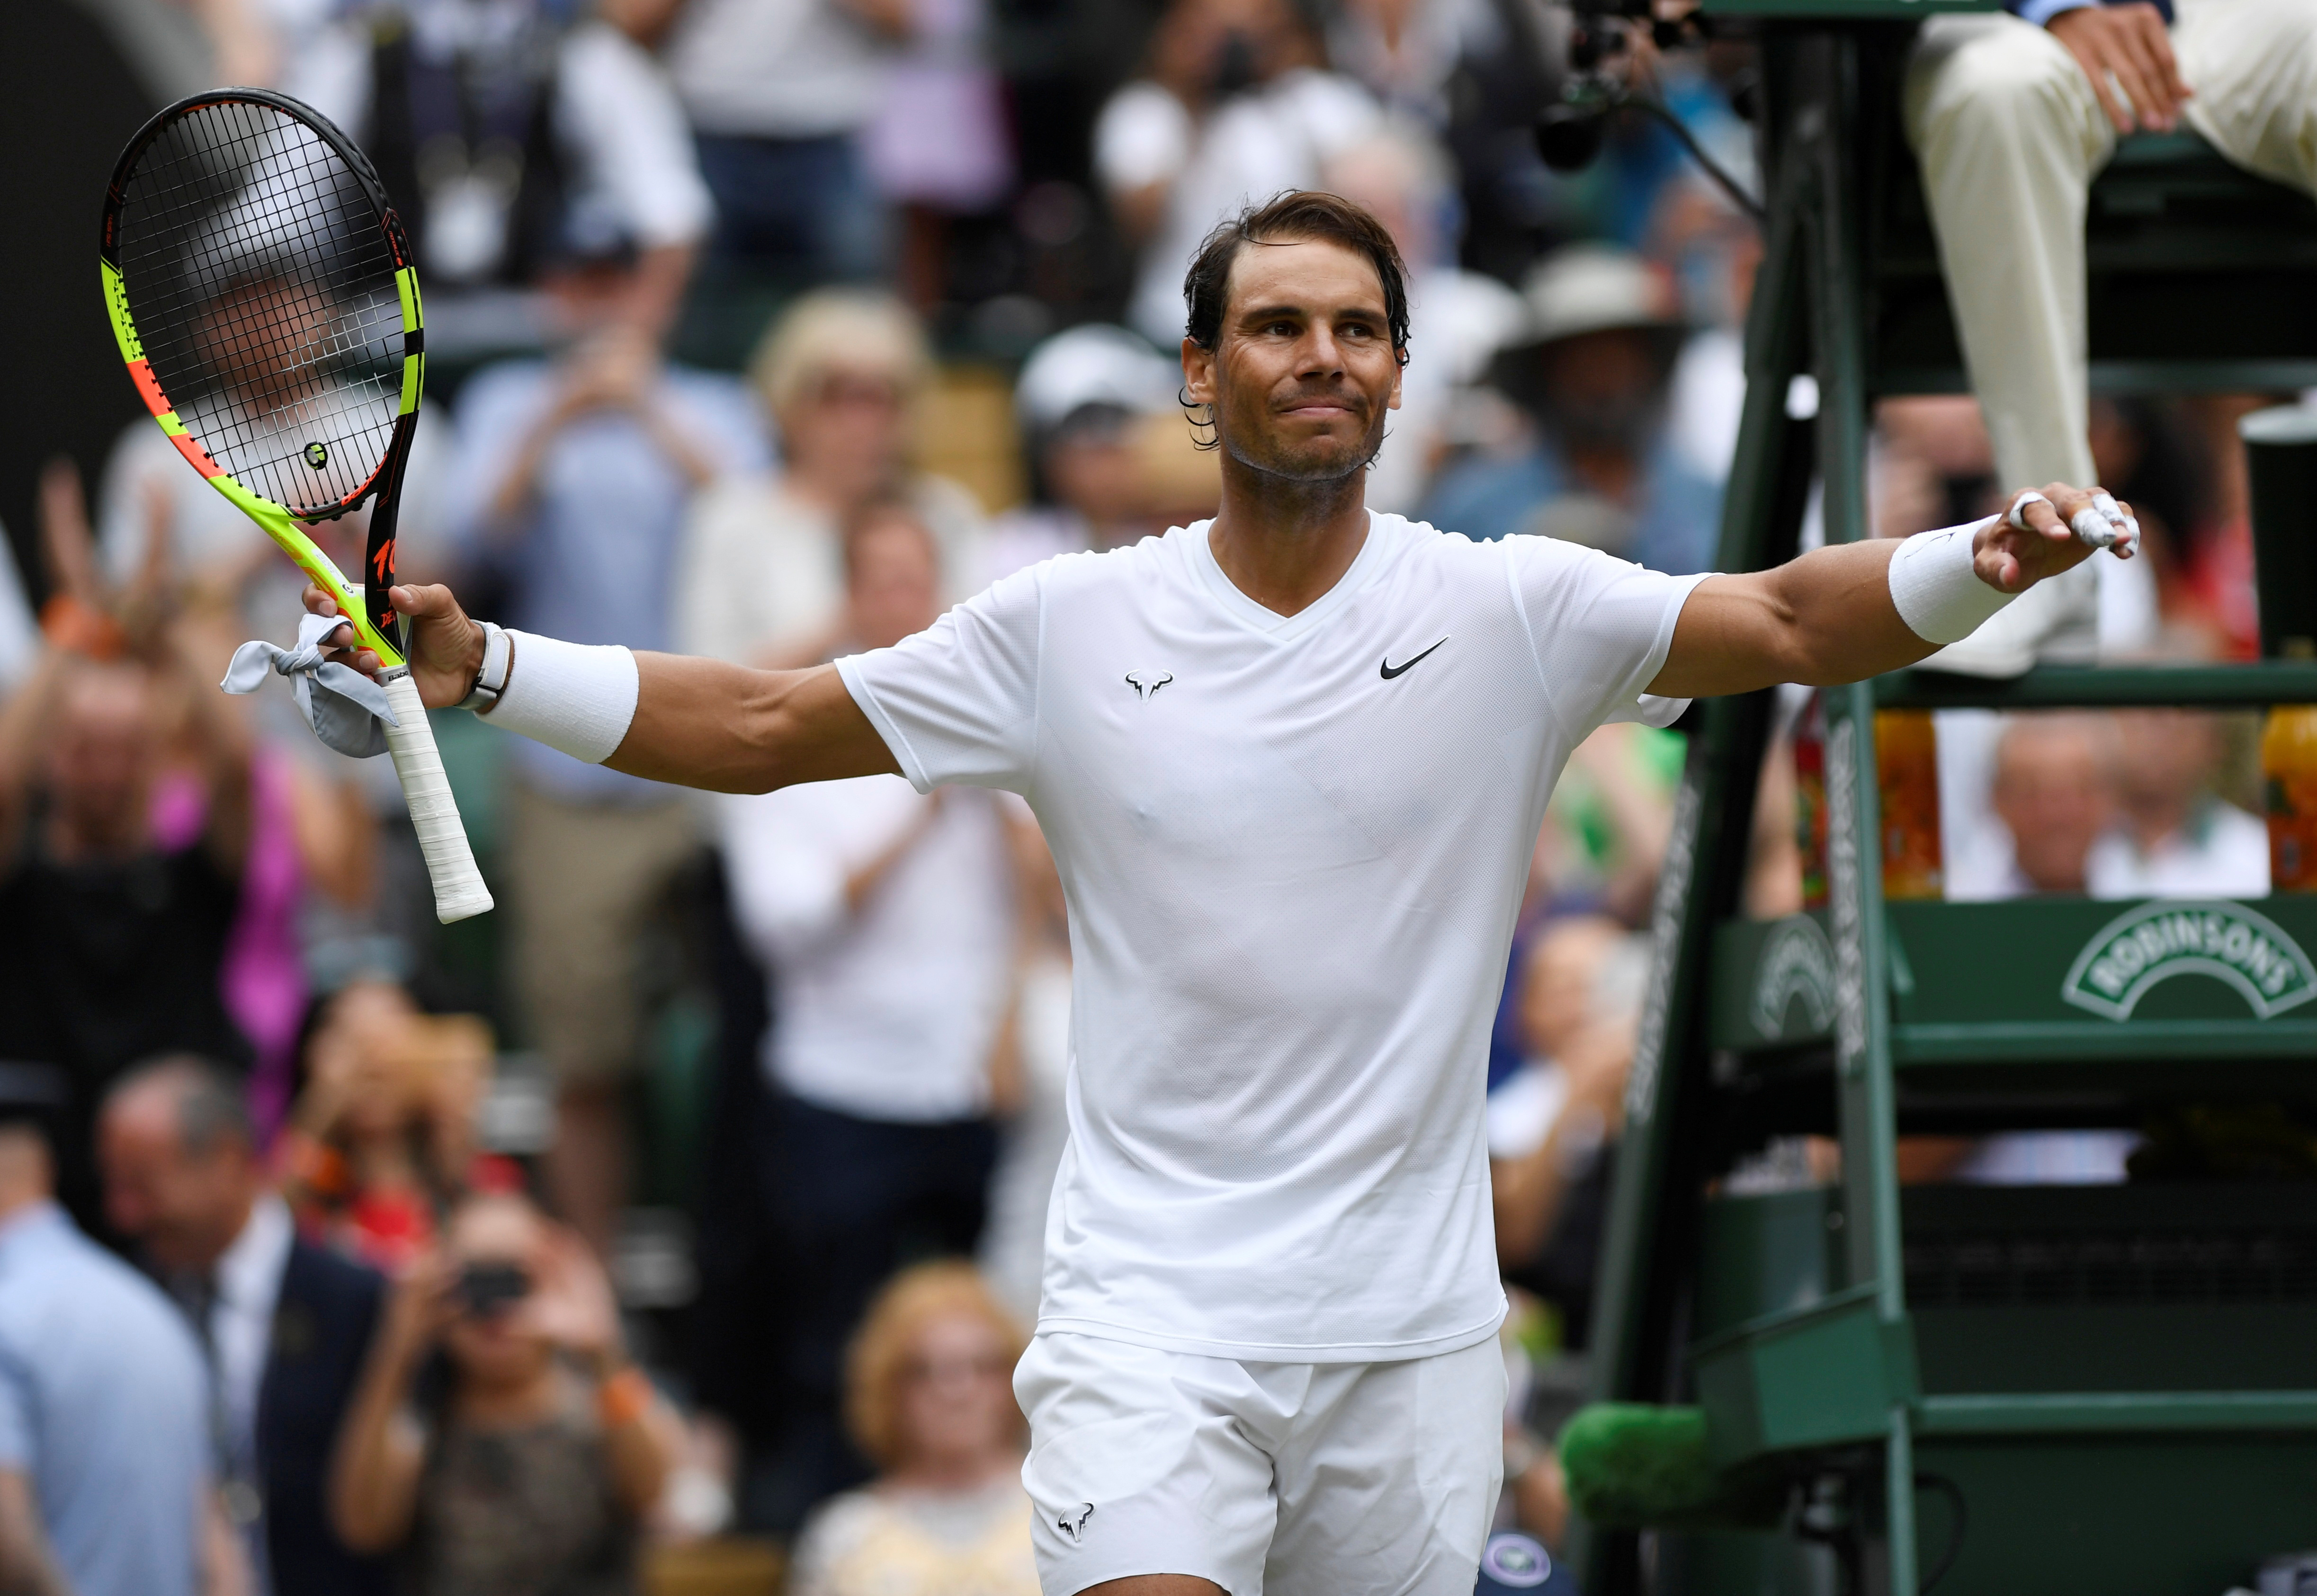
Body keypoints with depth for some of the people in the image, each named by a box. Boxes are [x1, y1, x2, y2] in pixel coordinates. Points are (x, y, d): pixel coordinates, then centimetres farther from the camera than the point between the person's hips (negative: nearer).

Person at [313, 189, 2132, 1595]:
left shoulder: (1509, 612, -1)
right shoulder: (1073, 626, 3)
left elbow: (1789, 620, -11)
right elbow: (764, 727, 8)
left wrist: (1980, 560, -31)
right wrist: (481, 667, -2)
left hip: (1413, 1329, 1)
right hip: (1154, 1306, -1)